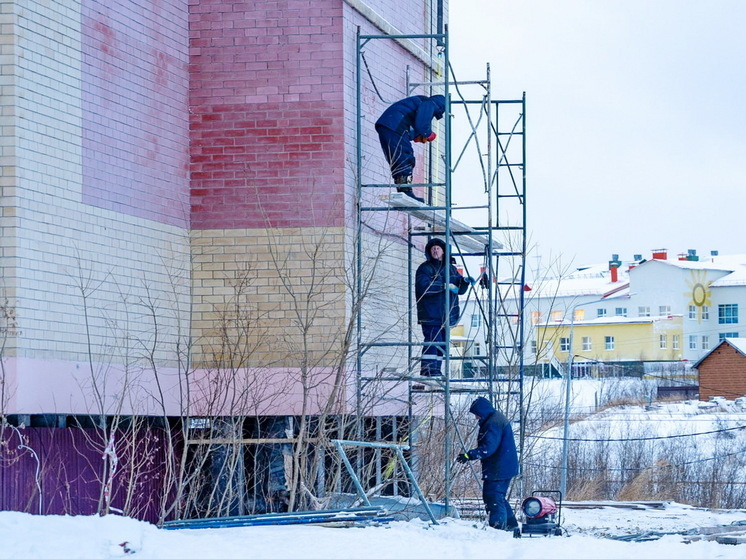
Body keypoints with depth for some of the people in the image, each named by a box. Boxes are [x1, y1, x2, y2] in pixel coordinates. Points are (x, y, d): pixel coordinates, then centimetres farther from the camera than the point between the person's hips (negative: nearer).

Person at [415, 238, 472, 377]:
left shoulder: (451, 269, 17)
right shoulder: (425, 268, -2)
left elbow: (459, 290, 20)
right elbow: (424, 286, -20)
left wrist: (464, 281, -3)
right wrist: (445, 286, -23)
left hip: (446, 315, 7)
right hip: (430, 314, -7)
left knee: (442, 343, 9)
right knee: (432, 341, -15)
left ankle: (436, 370, 15)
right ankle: (427, 369, -15)